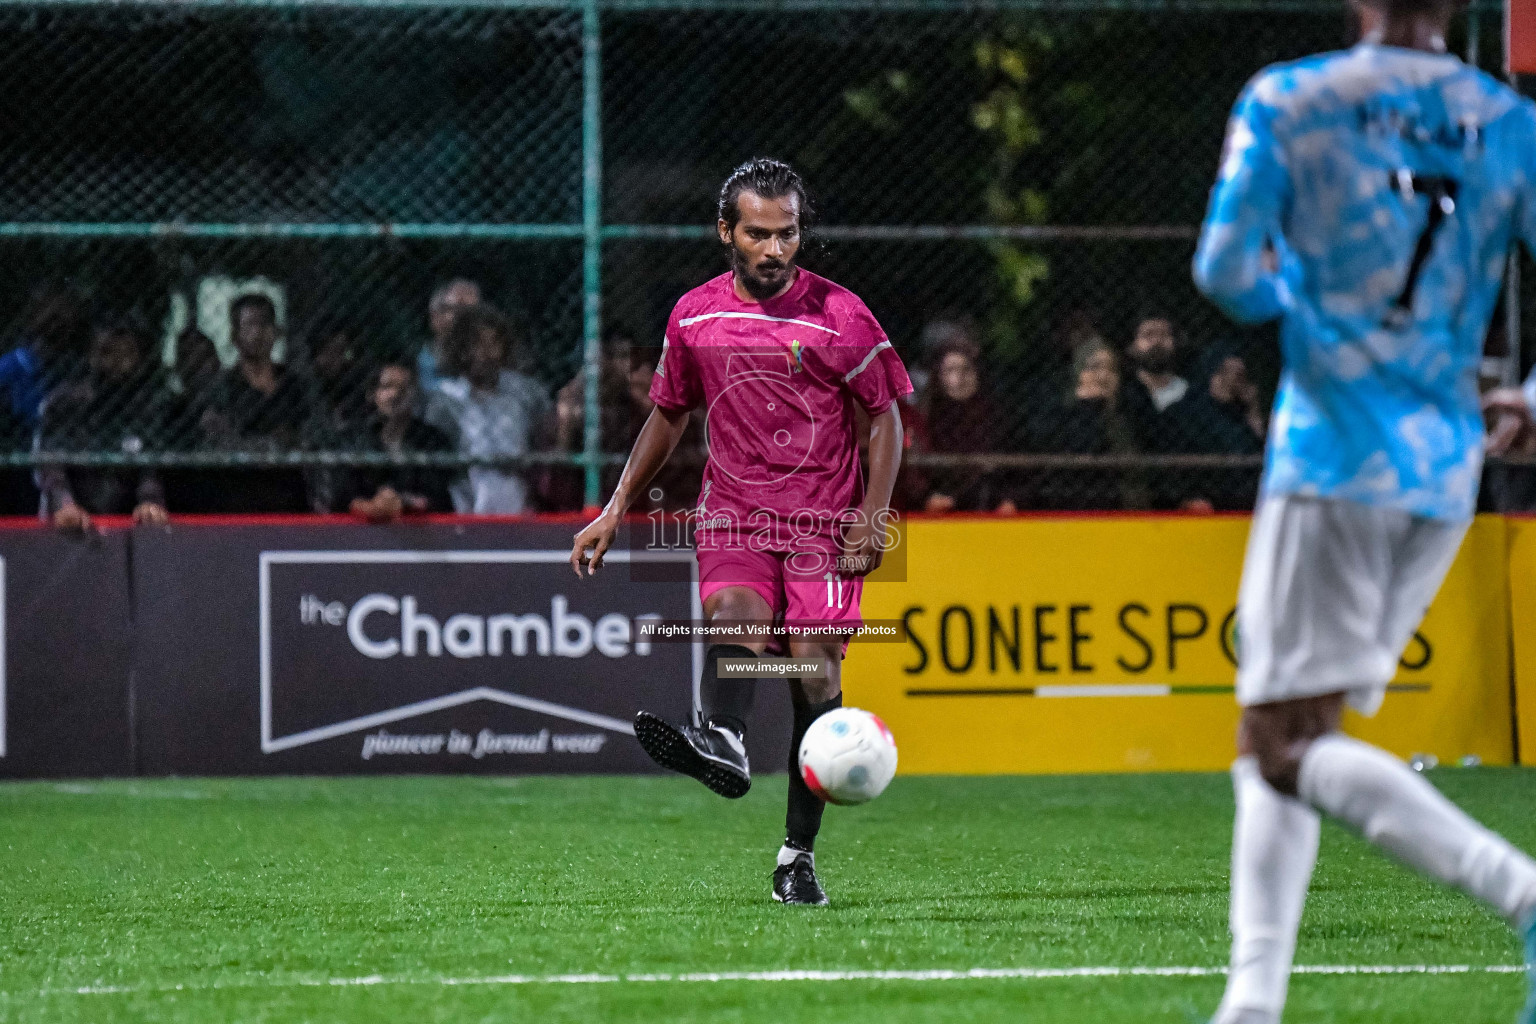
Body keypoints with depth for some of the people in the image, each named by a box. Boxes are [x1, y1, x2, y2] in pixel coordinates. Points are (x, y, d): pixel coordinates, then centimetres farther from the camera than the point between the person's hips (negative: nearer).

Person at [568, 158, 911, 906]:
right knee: (735, 614, -29)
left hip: (824, 522, -1)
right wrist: (616, 511, 19)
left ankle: (799, 855, -2)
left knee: (815, 674, -9)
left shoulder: (840, 315, -2)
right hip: (732, 515, 1)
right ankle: (721, 744, -58)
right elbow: (667, 416, 21)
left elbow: (885, 417, 4)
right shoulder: (694, 316, 7)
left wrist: (873, 518, -7)